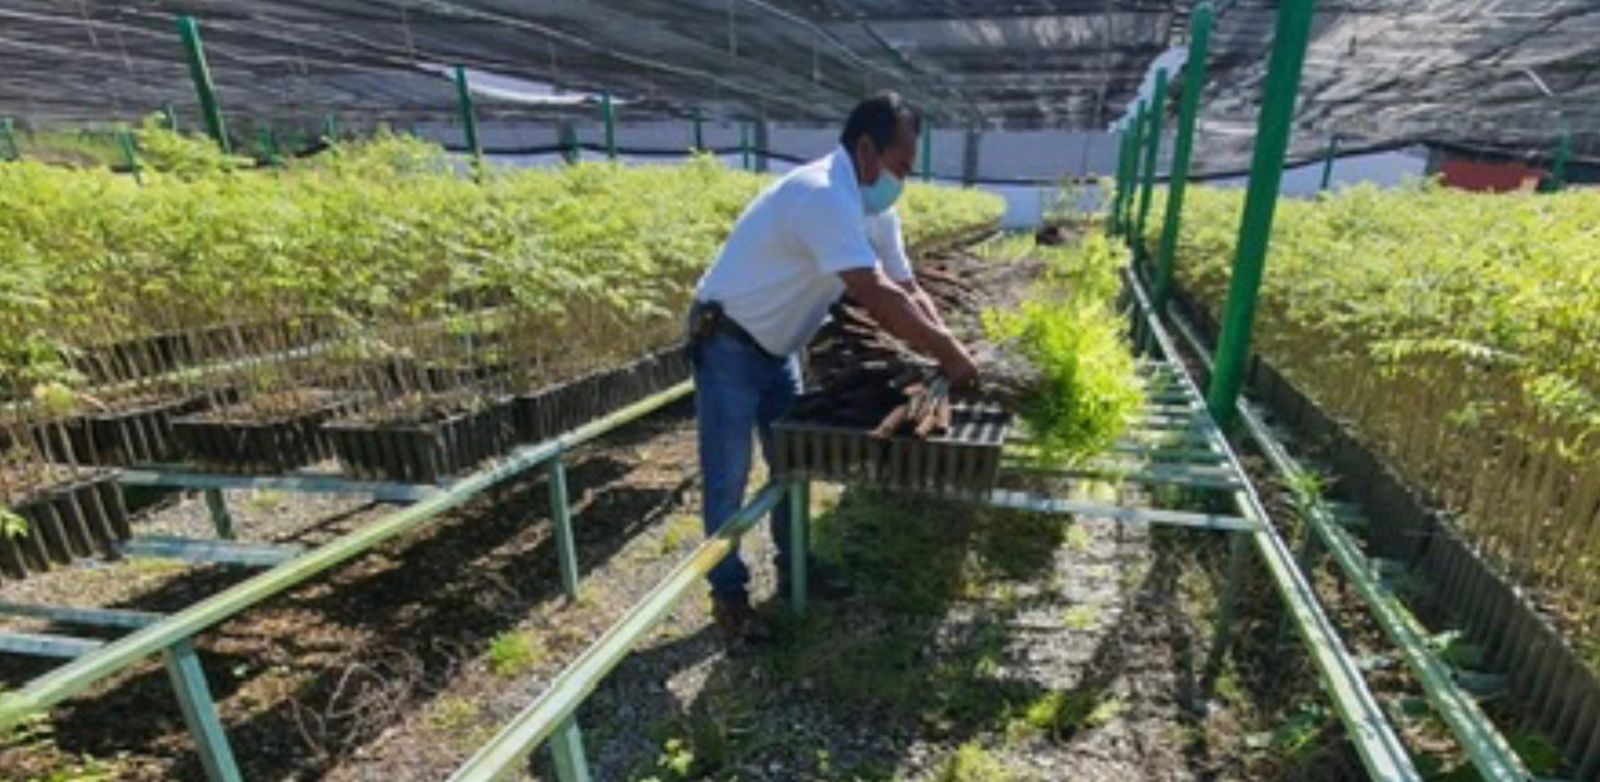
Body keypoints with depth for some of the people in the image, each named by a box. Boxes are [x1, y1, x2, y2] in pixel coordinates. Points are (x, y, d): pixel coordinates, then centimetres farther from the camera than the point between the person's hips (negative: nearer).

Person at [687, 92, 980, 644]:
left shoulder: (872, 208, 1)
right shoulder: (823, 196, -29)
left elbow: (908, 292, 3)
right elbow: (878, 297, -34)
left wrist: (943, 349, -10)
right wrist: (948, 352, -24)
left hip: (776, 346, 9)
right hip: (728, 344, -9)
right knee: (729, 478, 1)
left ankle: (794, 567, 32)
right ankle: (728, 592, 19)